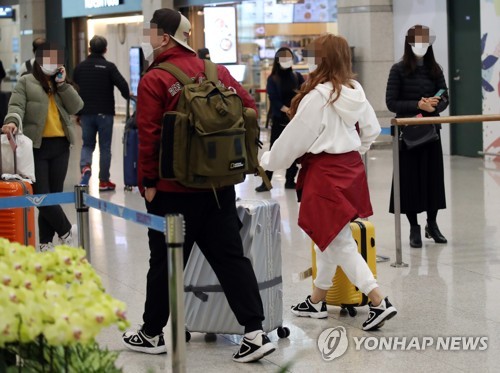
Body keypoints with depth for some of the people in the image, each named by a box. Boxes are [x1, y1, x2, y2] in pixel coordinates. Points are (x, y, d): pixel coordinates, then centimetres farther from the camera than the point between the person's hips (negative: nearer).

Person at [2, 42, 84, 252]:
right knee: (42, 195, -10)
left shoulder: (62, 84, 17)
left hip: (60, 146, 4)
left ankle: (46, 242, 14)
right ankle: (66, 231, 10)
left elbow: (76, 107, 3)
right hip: (37, 146, -4)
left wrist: (63, 83, -4)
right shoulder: (26, 82, 3)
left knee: (54, 194, 6)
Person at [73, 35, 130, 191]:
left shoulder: (80, 67, 5)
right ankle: (104, 181, 9)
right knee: (104, 147, 6)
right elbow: (123, 85, -14)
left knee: (87, 144, 14)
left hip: (86, 113, 3)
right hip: (104, 113, -3)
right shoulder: (109, 67, -8)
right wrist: (127, 96, 7)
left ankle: (85, 166, -14)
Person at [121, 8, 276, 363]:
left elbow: (149, 136, -16)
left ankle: (152, 333, 20)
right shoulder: (217, 72, 5)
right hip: (220, 187, 5)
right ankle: (255, 332, 0)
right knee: (231, 257, 7)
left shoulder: (155, 80, -12)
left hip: (174, 188, -5)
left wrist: (148, 182, -7)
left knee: (164, 262, 7)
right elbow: (249, 108, 5)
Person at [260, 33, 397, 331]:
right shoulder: (355, 92, 3)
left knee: (339, 242, -3)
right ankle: (317, 301, 32)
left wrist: (268, 161, 4)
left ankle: (379, 302, -11)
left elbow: (295, 138, -11)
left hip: (325, 173, -8)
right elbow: (372, 130, 11)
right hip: (351, 168, 8)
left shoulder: (317, 97, -18)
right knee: (328, 237, 20)